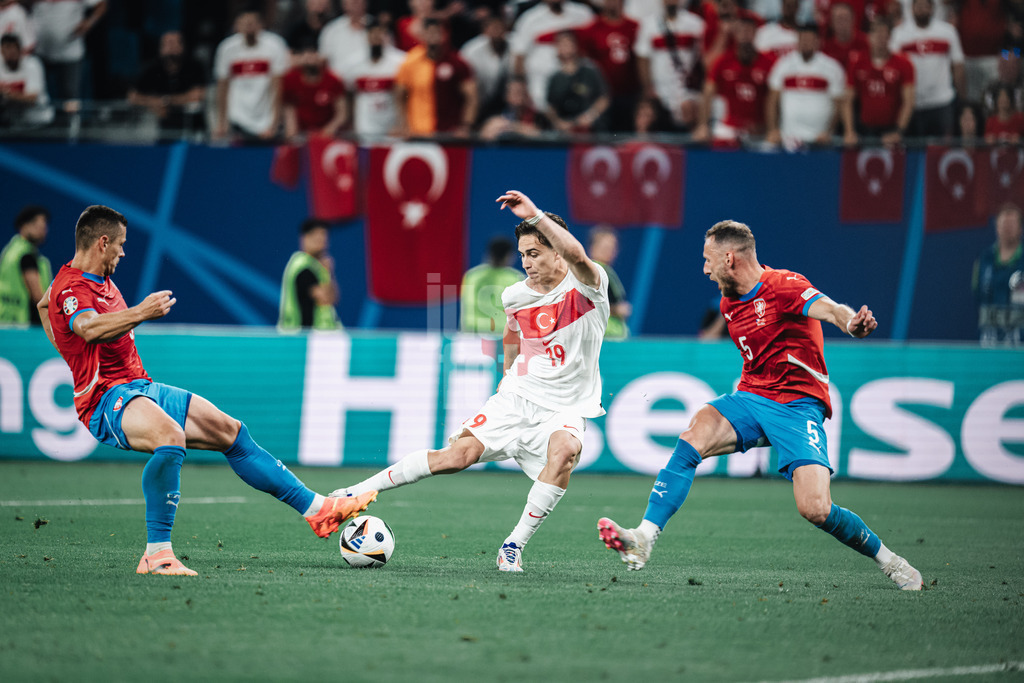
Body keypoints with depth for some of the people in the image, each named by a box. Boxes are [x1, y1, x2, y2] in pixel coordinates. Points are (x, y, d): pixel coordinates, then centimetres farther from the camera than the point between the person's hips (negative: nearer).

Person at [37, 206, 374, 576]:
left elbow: (45, 304, 36)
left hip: (140, 389, 11)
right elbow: (91, 328, -40)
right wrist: (140, 313, -54)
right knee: (171, 437, -40)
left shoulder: (99, 281, 16)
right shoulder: (71, 288, -16)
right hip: (108, 397, -11)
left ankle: (316, 508, 15)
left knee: (230, 431, 8)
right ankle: (156, 555, -37)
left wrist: (77, 357, 29)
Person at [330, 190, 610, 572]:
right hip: (518, 397, 3)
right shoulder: (516, 297, 3)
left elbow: (576, 255, -38)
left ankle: (513, 547, -24)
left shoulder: (587, 287, -13)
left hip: (566, 409, -3)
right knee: (460, 452, -16)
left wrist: (535, 215, -43)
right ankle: (357, 493, -8)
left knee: (564, 449, -36)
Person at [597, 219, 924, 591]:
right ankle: (644, 539, -30)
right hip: (751, 398, 6)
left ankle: (889, 562, 6)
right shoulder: (729, 303, 12)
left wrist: (851, 322, -54)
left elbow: (828, 309, -33)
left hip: (798, 406, -6)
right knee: (694, 435, -26)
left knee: (815, 509, -20)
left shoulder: (784, 285, -13)